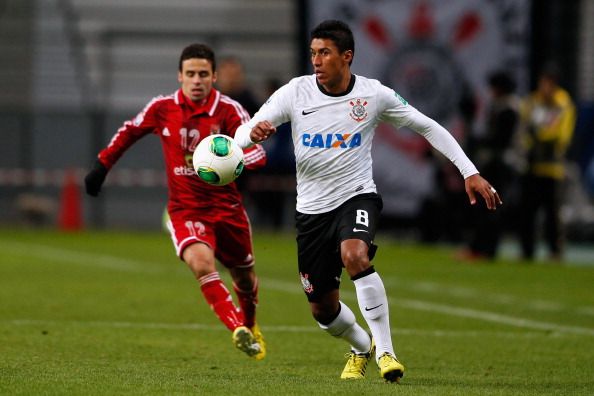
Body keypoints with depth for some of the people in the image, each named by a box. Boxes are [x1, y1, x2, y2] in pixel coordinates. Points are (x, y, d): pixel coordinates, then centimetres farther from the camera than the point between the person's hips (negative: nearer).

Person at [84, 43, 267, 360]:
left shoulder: (228, 110, -10)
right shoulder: (162, 108, -4)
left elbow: (257, 155, -20)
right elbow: (130, 131, 15)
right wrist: (102, 165, 18)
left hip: (227, 208, 1)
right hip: (184, 210, -1)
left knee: (244, 276, 16)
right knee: (201, 262, -30)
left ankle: (250, 324, 49)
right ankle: (238, 332, -35)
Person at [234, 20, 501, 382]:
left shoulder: (374, 95, -9)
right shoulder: (295, 93, -7)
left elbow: (428, 127, 1)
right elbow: (243, 134, -10)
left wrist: (470, 173, -4)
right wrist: (254, 133, -37)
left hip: (357, 196, -3)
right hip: (312, 208, 3)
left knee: (355, 256, -36)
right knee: (323, 309, 9)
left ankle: (385, 352, -26)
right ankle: (362, 347, 42)